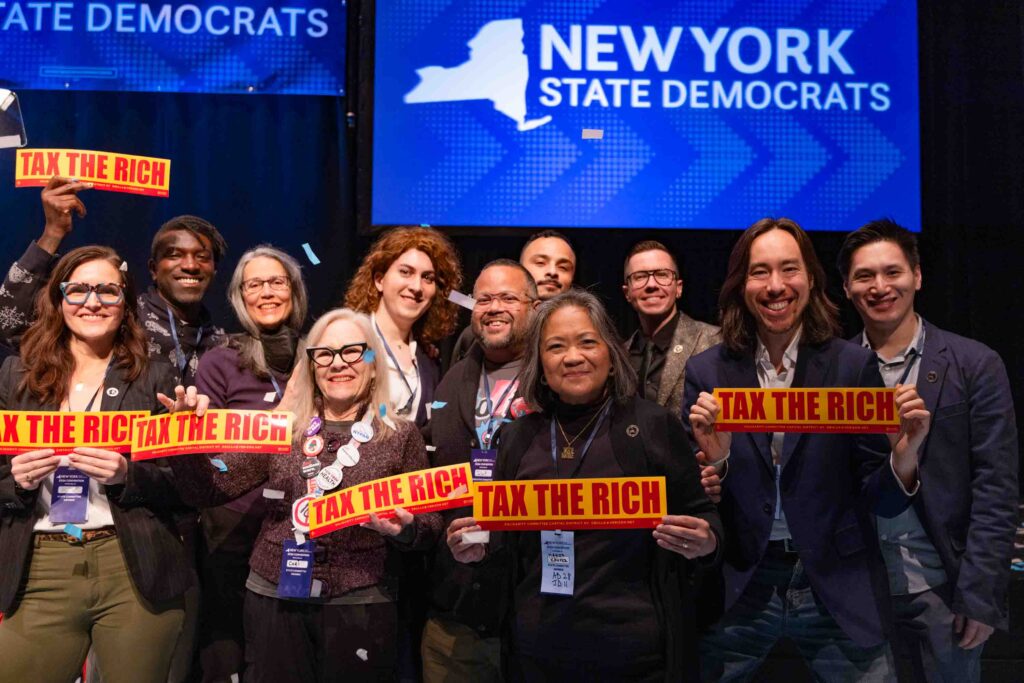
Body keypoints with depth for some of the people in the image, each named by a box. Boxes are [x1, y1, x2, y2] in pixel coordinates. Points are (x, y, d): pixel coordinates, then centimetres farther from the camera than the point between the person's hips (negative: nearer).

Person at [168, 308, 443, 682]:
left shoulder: (402, 436, 1)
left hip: (360, 607, -1)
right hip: (273, 598, 2)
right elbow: (208, 491, 3)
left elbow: (429, 524, 2)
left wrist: (403, 528, -20)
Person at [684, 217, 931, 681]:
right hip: (738, 591, 1)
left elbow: (880, 501, -2)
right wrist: (713, 458, -22)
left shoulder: (854, 366, -4)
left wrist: (905, 454, -22)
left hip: (838, 592, 0)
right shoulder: (705, 372, -3)